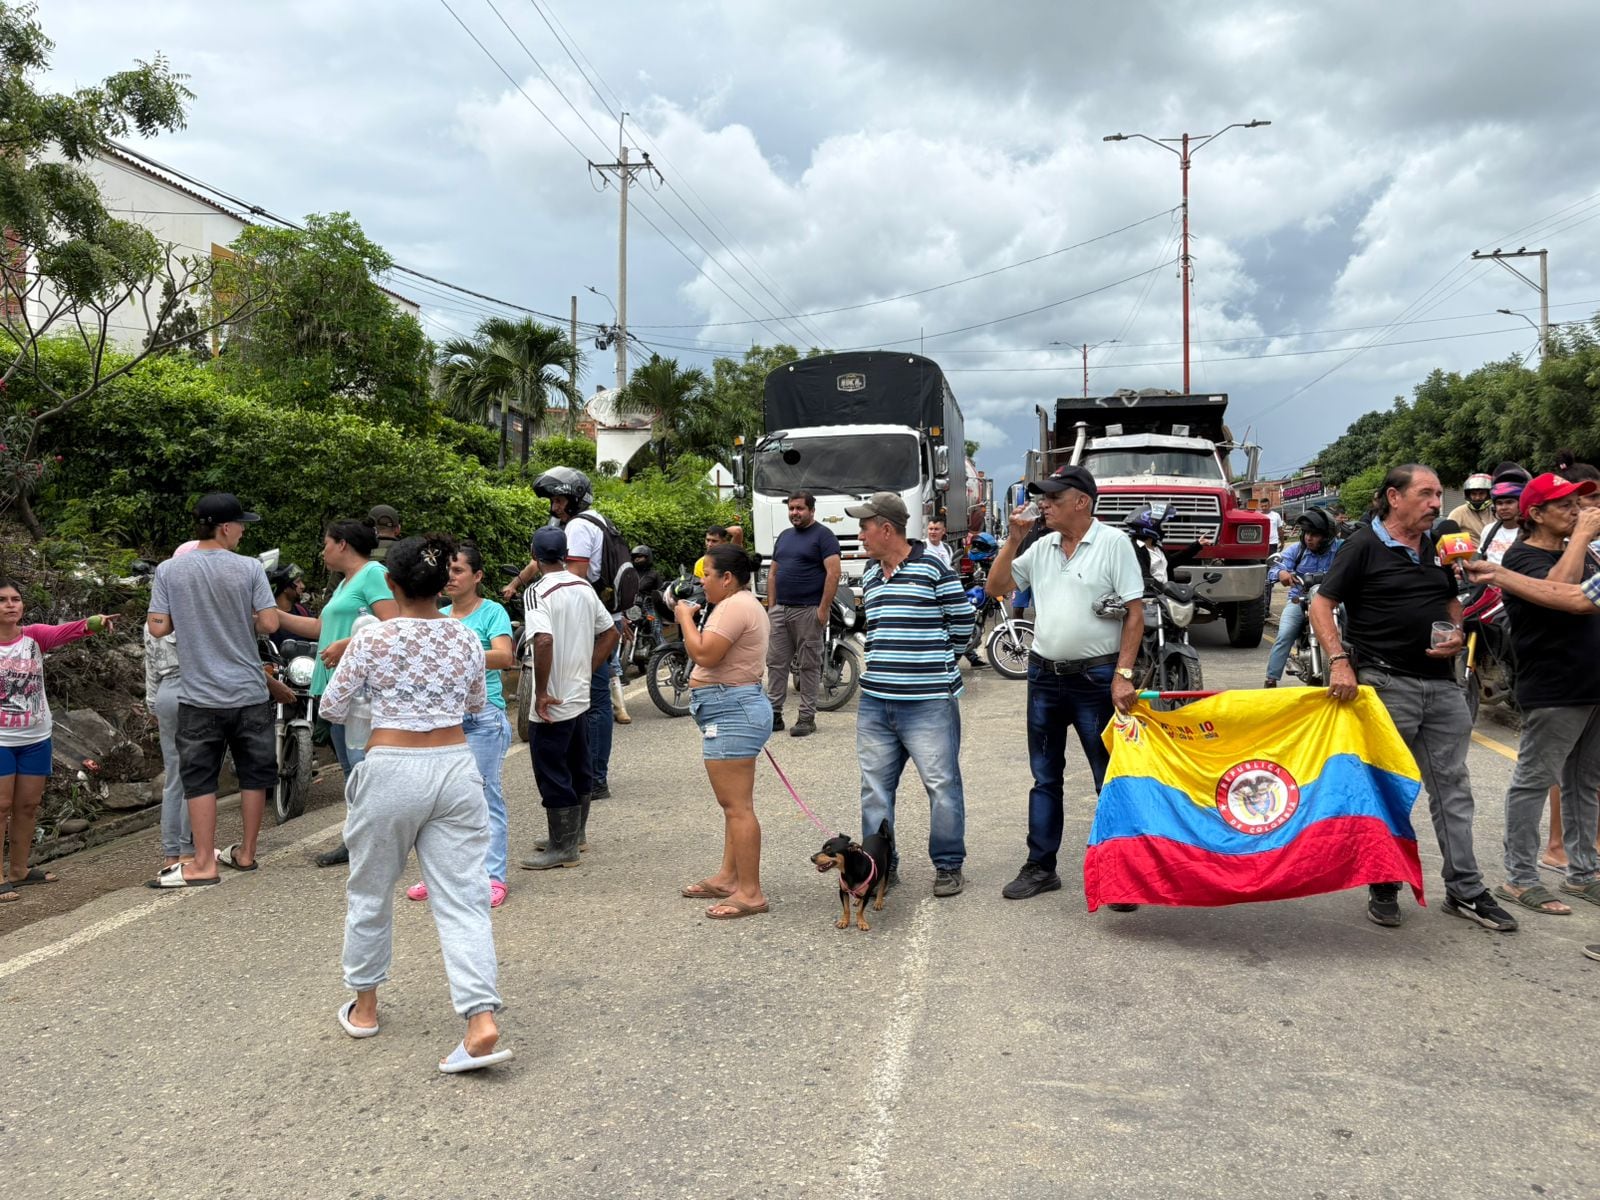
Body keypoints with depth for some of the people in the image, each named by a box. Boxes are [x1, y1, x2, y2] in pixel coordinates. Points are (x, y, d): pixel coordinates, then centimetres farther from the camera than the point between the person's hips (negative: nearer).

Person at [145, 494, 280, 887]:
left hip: (199, 695, 0)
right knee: (253, 773, 13)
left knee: (199, 778, 6)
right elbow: (269, 624, -10)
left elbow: (158, 628, -3)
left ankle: (204, 864, 7)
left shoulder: (168, 570, -2)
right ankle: (246, 852, 23)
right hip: (248, 692, 0)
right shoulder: (249, 568, -7)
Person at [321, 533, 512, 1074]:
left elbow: (332, 708, 5)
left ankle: (364, 1006, 33)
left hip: (391, 770, -2)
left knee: (370, 892, 18)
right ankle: (482, 1021, -10)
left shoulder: (372, 639, -7)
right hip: (455, 768, 3)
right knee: (462, 899, 1)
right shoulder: (466, 638, 4)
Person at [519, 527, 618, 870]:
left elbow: (543, 641, -30)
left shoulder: (538, 593, -16)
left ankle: (563, 848, 8)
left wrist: (541, 692, -21)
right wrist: (586, 672, 15)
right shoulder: (585, 588, 7)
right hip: (581, 696, 8)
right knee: (580, 768, 19)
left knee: (552, 775, 2)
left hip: (553, 704, -8)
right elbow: (610, 633, 13)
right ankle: (576, 833, 32)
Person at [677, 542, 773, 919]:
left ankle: (750, 893, -6)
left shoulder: (734, 606, -16)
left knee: (737, 806, -9)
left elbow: (704, 654, -22)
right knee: (735, 803, 16)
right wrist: (692, 620, 11)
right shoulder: (744, 603, 19)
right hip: (736, 708, 12)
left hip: (731, 713, -12)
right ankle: (729, 876, 24)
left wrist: (685, 618, -9)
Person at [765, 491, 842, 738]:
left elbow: (833, 572, -13)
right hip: (780, 610, 7)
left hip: (808, 611, -7)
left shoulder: (823, 535, -5)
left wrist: (823, 609, -17)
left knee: (809, 666, 0)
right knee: (776, 662, 6)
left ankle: (807, 717, 5)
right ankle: (774, 713, 11)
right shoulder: (784, 536, 17)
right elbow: (773, 572, 20)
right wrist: (771, 605, 11)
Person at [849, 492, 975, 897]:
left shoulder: (932, 568, -9)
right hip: (874, 702, 7)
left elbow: (963, 619, -1)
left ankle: (949, 866, 16)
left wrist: (937, 661, 8)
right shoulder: (869, 575, 12)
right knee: (875, 787, 10)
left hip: (929, 702, -6)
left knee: (942, 784, 2)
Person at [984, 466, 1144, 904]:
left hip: (1096, 677, -5)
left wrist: (1123, 676, -15)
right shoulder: (1042, 547, 9)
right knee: (1045, 778, 12)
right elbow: (996, 587, 10)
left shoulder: (1113, 543, -6)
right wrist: (1014, 539, 0)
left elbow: (1135, 614, -9)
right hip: (1045, 675, 6)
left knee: (1111, 779, 2)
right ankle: (1040, 867, 21)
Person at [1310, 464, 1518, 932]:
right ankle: (1383, 888, 17)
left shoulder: (1438, 548, 13)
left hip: (1442, 683, 6)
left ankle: (1465, 890, 18)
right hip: (1386, 683, -6)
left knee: (1452, 786, 9)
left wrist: (1457, 633, 3)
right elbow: (1321, 605, -9)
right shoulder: (1364, 546, -6)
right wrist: (1339, 660, -21)